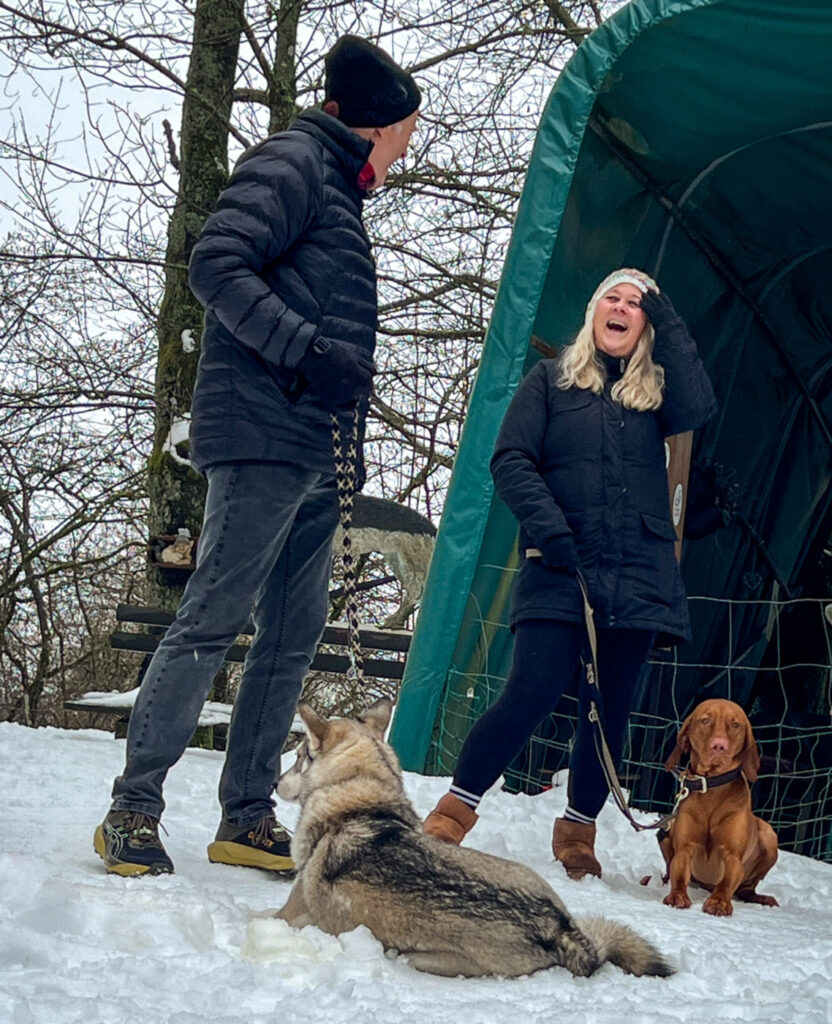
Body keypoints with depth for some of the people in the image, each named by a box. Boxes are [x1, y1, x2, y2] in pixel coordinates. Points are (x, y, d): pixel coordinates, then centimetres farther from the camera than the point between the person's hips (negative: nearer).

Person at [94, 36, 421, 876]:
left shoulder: (337, 190, 25)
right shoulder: (291, 163, -2)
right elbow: (215, 264, -15)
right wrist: (309, 349, -22)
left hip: (315, 453, 10)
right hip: (264, 435, -10)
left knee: (293, 635, 7)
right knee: (213, 617, -11)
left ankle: (247, 817, 12)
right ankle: (133, 807, -6)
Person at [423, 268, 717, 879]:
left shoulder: (656, 391, 17)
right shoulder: (552, 380, 10)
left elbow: (698, 409, -5)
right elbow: (511, 459, 1)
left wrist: (670, 324, 0)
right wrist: (547, 527, -13)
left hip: (639, 577, 3)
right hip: (561, 571, -3)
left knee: (611, 709, 4)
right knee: (534, 691, -16)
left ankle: (578, 833, 18)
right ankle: (452, 815, -6)